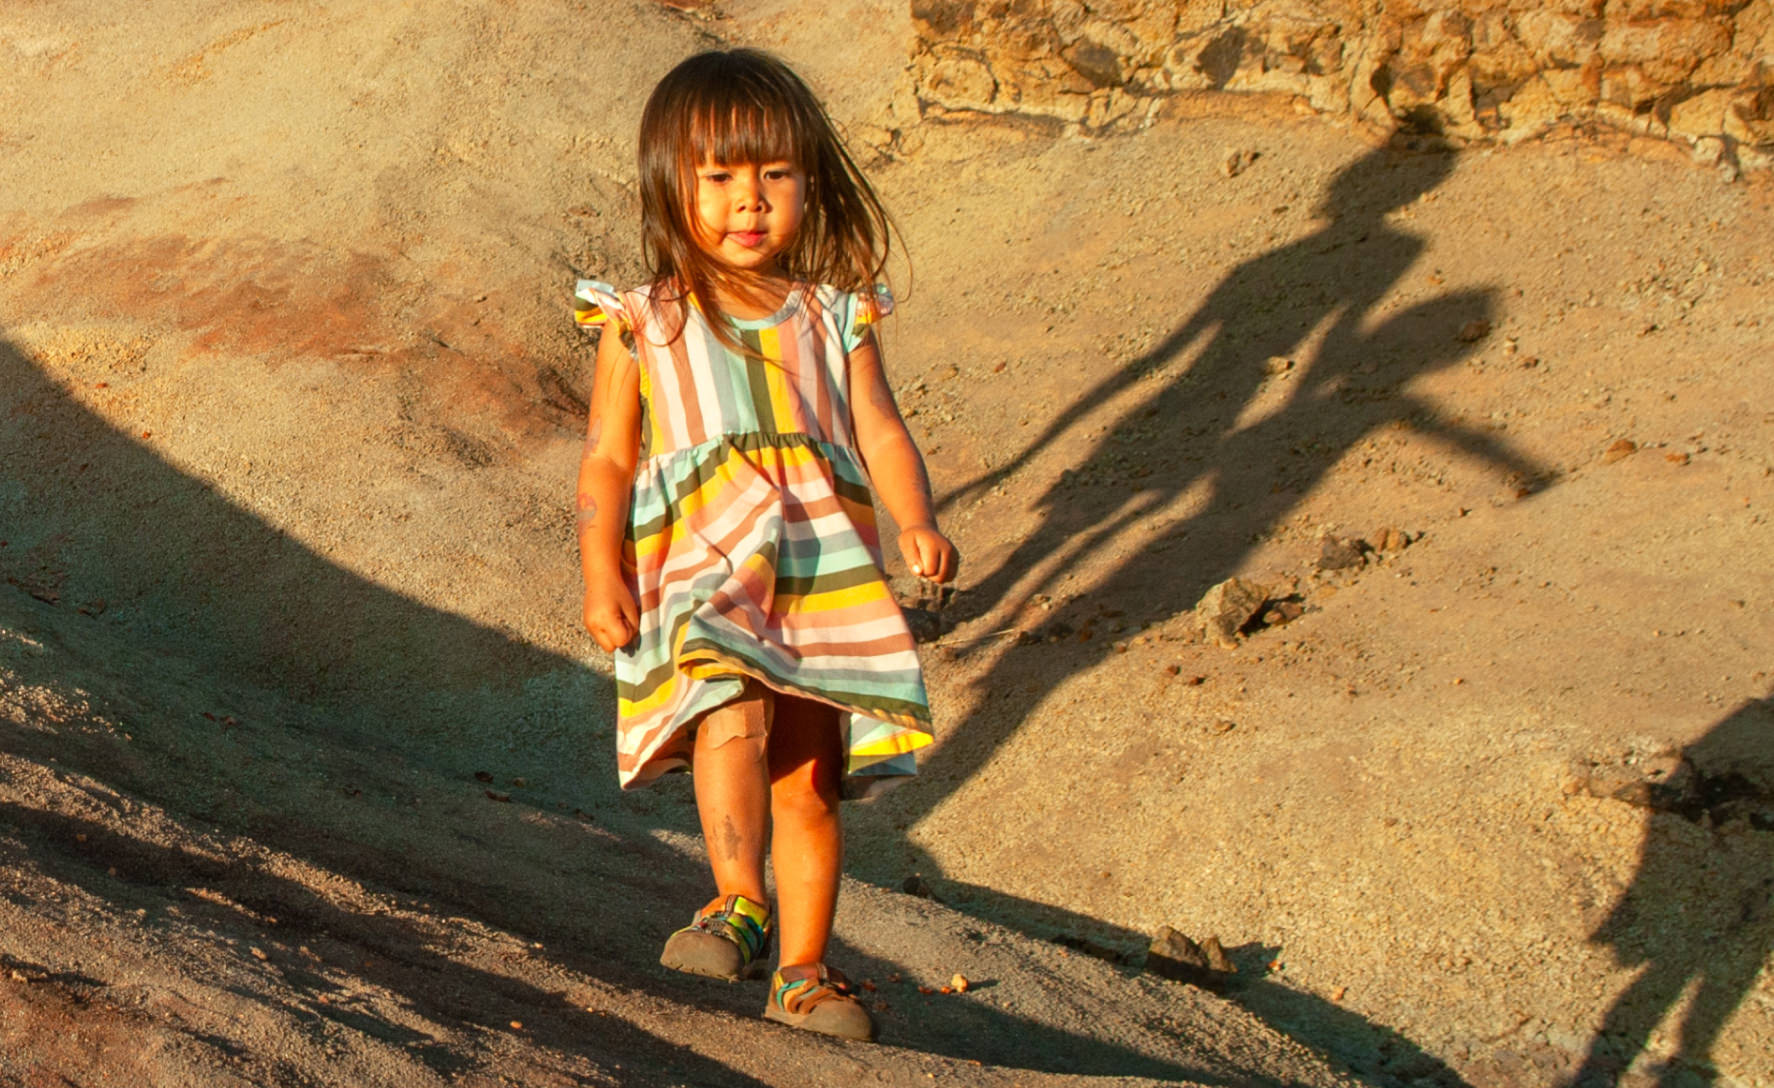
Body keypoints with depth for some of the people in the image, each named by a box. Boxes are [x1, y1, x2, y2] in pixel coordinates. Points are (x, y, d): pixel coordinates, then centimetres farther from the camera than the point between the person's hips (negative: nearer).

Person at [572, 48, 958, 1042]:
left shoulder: (834, 320, 11)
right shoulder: (643, 328, 7)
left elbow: (884, 435, 4)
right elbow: (607, 461, 6)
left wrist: (918, 522, -15)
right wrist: (601, 573, -7)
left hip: (824, 579, 2)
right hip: (701, 577, -2)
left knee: (809, 781, 5)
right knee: (733, 714, -30)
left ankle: (803, 972, 19)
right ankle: (740, 907, -23)